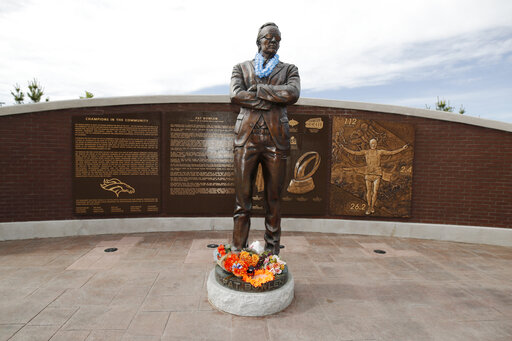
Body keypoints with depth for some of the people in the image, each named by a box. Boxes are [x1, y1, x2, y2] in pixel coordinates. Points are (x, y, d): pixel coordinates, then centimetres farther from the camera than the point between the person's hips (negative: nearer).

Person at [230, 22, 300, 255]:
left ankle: (272, 255, 14)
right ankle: (238, 251, 10)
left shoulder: (289, 69, 18)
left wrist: (257, 89, -4)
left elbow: (293, 94, -4)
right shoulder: (242, 68, 18)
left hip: (276, 139, 1)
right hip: (247, 137, 0)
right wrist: (273, 100, -4)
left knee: (274, 198, 3)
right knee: (242, 197, -2)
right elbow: (235, 95, -4)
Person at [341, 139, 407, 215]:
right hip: (368, 173, 0)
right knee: (368, 191, 4)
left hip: (377, 174, 0)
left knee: (375, 191, -2)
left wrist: (402, 149, -1)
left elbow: (392, 152, 6)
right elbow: (354, 152, 3)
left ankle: (372, 206, 15)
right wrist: (344, 148, -5)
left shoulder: (380, 152, 7)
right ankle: (369, 207, 16)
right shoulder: (365, 152, 7)